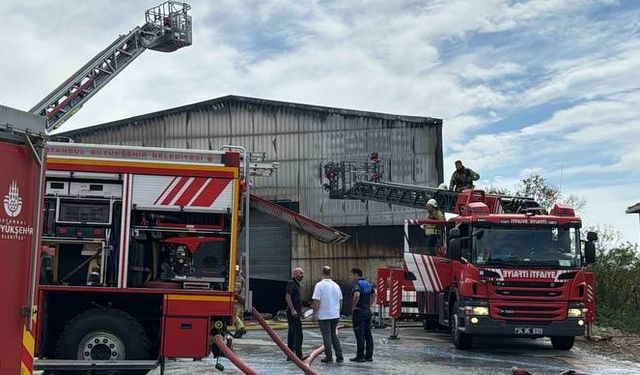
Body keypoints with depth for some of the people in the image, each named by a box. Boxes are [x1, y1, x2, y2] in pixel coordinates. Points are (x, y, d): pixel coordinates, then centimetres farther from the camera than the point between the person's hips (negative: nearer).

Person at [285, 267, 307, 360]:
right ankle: (299, 355, -11)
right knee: (298, 334, -11)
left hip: (296, 313, 10)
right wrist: (293, 310, -24)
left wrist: (300, 312, 23)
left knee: (292, 334, 9)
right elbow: (287, 296, -20)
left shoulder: (296, 284, 20)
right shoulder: (291, 283, -10)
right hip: (293, 313, -10)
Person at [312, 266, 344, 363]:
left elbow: (316, 301, -16)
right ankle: (339, 356, 13)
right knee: (333, 335, 17)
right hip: (335, 315, 6)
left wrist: (314, 314, -9)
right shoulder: (336, 285, 7)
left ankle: (329, 357, 6)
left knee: (327, 336, 2)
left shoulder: (319, 285, -12)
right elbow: (340, 301, 14)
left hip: (324, 316, -6)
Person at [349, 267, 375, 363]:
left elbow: (356, 295, -31)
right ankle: (369, 356, 13)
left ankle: (360, 356, -2)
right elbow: (373, 295, 22)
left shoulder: (357, 284, -14)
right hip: (368, 311, 8)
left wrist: (353, 307, -18)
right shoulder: (368, 283, 13)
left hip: (359, 312, -8)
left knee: (360, 335, -5)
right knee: (368, 334, 10)